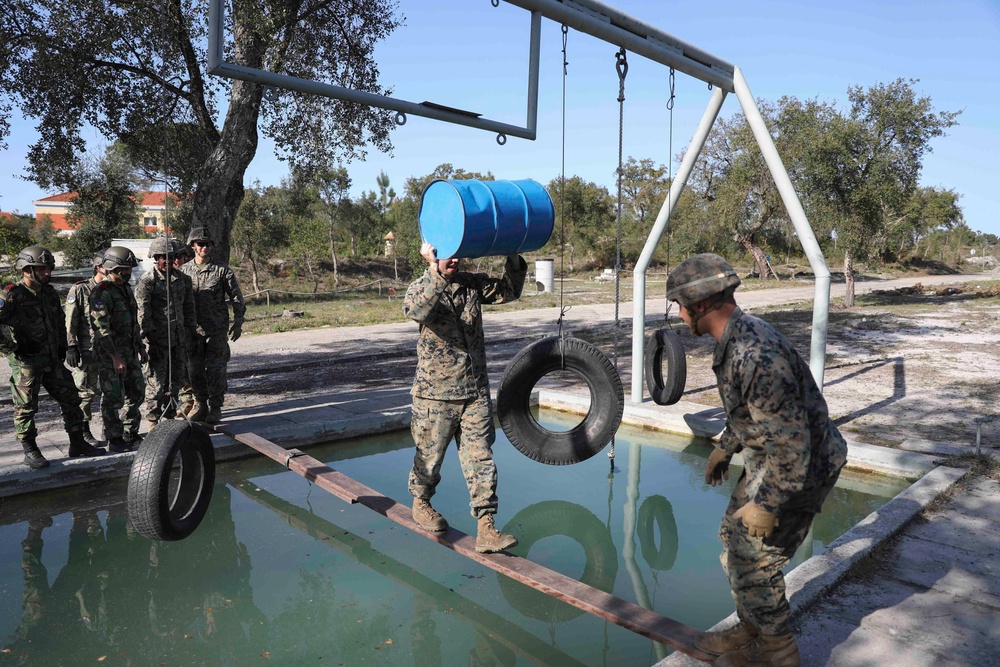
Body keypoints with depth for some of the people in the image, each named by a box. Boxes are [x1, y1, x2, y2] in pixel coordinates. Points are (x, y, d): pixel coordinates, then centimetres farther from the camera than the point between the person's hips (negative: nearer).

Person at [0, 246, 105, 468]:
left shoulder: (50, 293, 11)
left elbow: (60, 321, 24)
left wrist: (62, 347, 16)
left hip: (52, 359, 7)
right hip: (26, 361, -7)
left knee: (70, 399, 9)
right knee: (26, 407, 3)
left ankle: (78, 444, 20)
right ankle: (30, 452, 15)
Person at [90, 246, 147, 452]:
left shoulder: (126, 289, 13)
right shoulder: (102, 293, -16)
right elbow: (101, 327, -21)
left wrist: (140, 346, 20)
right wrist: (115, 357, -23)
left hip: (129, 350, 9)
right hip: (110, 353, -9)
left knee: (135, 393, 13)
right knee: (114, 398, -1)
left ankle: (131, 435, 25)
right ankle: (114, 440, 11)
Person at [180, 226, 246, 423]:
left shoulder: (222, 270, -1)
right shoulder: (184, 270, 6)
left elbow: (236, 298, 2)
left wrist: (238, 322, -5)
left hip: (217, 330, -3)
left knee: (215, 370, -1)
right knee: (194, 370, 8)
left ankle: (215, 408, 10)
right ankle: (200, 405, 22)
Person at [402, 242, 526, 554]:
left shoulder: (472, 284, 7)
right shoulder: (420, 288, -7)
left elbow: (509, 291, 9)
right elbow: (416, 310, -31)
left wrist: (513, 256, -3)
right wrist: (437, 271, -38)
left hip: (476, 392, 4)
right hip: (436, 394, -3)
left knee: (480, 460, 2)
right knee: (430, 455, 14)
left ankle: (486, 530, 6)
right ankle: (420, 502, 42)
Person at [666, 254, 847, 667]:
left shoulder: (755, 356, -33)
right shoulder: (736, 338, 0)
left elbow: (791, 441, -30)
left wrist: (766, 504, -22)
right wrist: (725, 447, 22)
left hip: (800, 466, -10)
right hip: (770, 456, 10)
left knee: (754, 559, 2)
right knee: (734, 538, 18)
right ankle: (750, 629, 36)